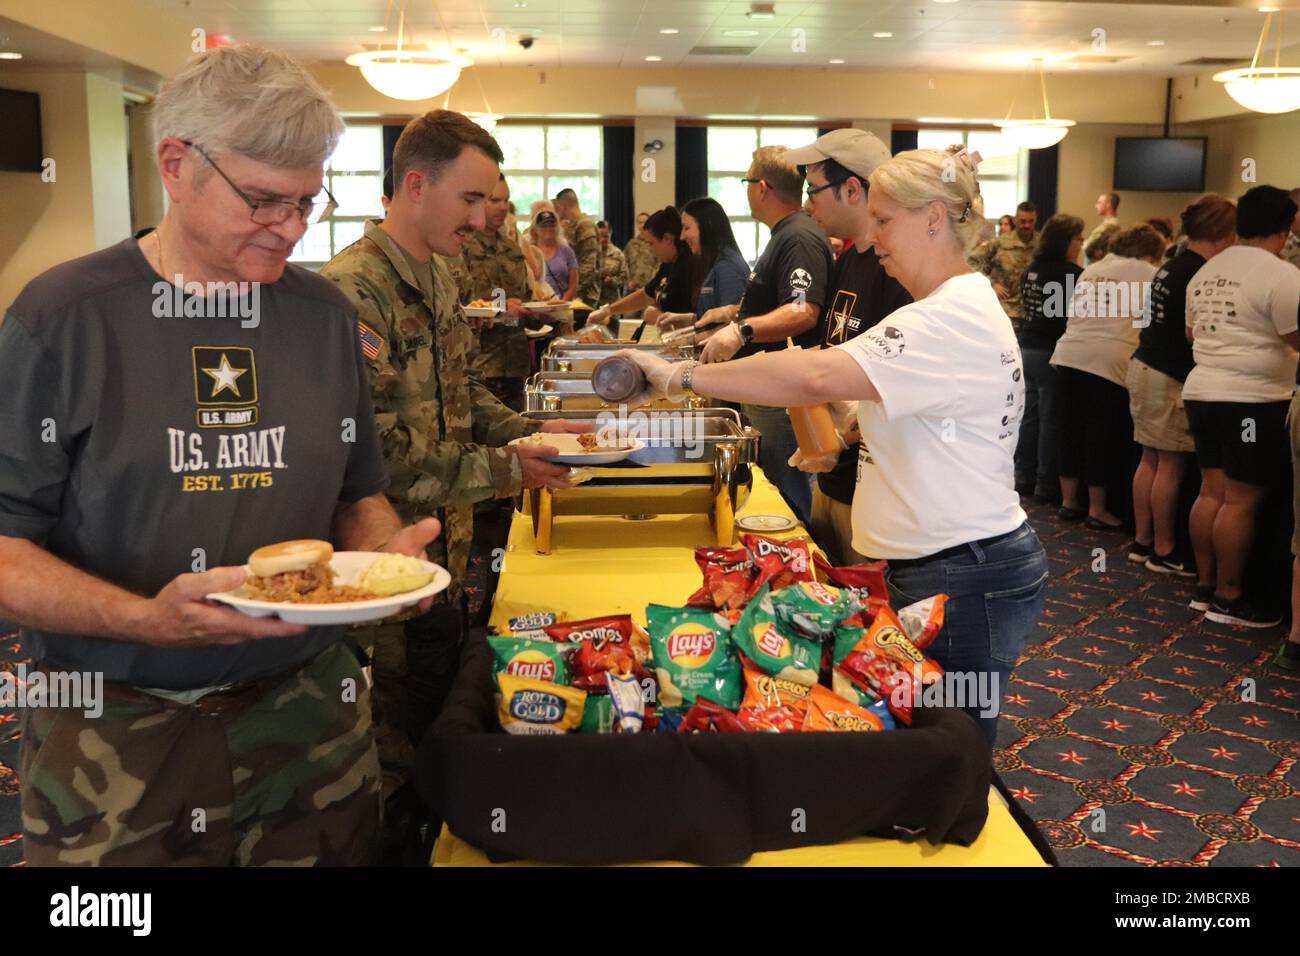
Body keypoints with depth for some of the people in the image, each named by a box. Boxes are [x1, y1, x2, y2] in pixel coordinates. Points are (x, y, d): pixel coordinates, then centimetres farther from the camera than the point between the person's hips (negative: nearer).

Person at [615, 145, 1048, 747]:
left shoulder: (953, 319, -20)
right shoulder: (958, 308, 15)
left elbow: (815, 377, -33)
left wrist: (681, 376, -27)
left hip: (964, 580, -10)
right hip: (944, 568, 10)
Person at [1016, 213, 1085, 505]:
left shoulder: (1033, 268, 10)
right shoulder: (1071, 273, -14)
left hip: (1027, 347, 8)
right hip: (1051, 351, -8)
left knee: (1030, 414, 14)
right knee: (1051, 419, -2)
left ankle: (1024, 476, 20)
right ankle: (1046, 484, 3)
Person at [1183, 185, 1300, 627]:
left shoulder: (1206, 271, 12)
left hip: (1201, 391, 8)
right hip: (1253, 400, -8)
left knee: (1212, 490, 13)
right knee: (1241, 500, -1)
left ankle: (1205, 585, 20)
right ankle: (1228, 598, 6)